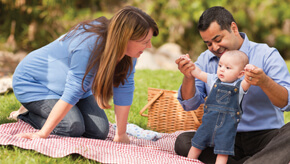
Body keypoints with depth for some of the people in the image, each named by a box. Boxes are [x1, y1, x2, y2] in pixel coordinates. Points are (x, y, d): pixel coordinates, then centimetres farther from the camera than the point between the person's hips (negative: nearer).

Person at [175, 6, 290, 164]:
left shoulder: (266, 55, -3)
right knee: (182, 141, -23)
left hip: (265, 136, -3)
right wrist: (188, 78, -16)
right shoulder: (205, 60, 10)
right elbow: (190, 104, 4)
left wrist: (264, 82, -33)